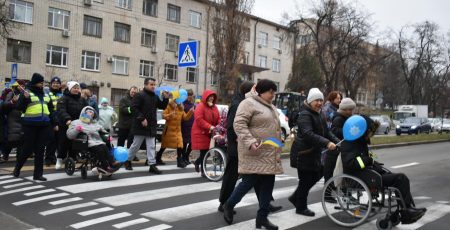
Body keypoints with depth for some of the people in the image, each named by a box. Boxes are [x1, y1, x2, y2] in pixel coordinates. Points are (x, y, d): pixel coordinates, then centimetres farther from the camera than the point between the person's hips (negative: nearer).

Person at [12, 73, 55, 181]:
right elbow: (20, 108, -7)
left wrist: (53, 123, 16)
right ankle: (17, 168, 23)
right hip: (30, 125, -5)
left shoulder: (46, 95, 16)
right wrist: (25, 98, -23)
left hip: (44, 125, 5)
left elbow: (50, 110, 21)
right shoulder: (26, 93, 0)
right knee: (28, 149, -1)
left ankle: (38, 173, 9)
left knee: (40, 150, 4)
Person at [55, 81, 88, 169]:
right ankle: (60, 159, 19)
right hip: (65, 126, -4)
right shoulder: (64, 99, -7)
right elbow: (61, 110, -22)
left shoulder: (82, 100, 13)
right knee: (64, 143, 3)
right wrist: (67, 119, -38)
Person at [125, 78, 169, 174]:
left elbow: (163, 107, 16)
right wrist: (142, 119, -21)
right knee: (136, 145, 6)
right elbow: (133, 108, -17)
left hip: (151, 126, 6)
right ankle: (128, 160, 25)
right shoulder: (139, 95, -10)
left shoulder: (155, 96, 11)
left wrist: (166, 98, -2)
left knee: (151, 146, 4)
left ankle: (152, 165, 5)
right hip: (140, 125, -6)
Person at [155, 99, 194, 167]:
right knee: (165, 144, 8)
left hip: (177, 130, 4)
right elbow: (163, 115, -15)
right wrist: (169, 115, -33)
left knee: (180, 145, -8)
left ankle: (179, 161, 0)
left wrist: (190, 112, -10)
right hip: (169, 129, -4)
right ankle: (158, 158, 27)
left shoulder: (181, 108, 7)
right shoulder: (168, 106, -8)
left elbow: (185, 117, 5)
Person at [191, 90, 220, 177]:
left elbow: (218, 119, 14)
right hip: (201, 133, -7)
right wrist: (209, 127, -26)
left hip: (210, 133, 7)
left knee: (208, 152, 5)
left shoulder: (214, 107, 13)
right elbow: (199, 120, -21)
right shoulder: (200, 106, -12)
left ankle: (197, 162, 33)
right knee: (204, 152, -4)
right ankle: (203, 171, 7)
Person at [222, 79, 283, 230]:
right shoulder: (249, 103, -8)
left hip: (269, 154, 9)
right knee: (250, 182, -7)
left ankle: (262, 217, 15)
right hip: (254, 153, -8)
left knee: (268, 184, 6)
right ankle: (229, 205, 16)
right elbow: (239, 124, -18)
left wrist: (278, 152, 21)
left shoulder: (272, 107, 20)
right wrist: (250, 142, -28)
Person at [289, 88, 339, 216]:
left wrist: (338, 142, 0)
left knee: (316, 175, 15)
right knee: (305, 180, 0)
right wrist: (326, 143, -41)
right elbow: (308, 134, -31)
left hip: (314, 153, 10)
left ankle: (295, 197, 29)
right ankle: (301, 208, 16)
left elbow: (326, 132, 16)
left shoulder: (318, 115, 15)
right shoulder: (305, 115, -17)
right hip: (303, 153, -9)